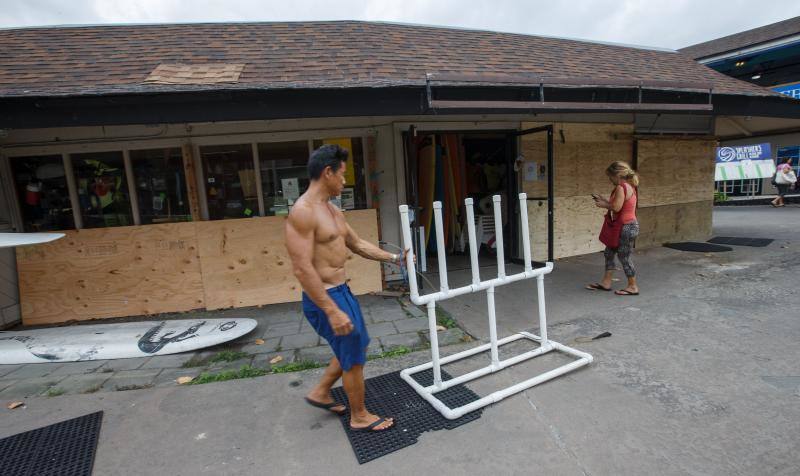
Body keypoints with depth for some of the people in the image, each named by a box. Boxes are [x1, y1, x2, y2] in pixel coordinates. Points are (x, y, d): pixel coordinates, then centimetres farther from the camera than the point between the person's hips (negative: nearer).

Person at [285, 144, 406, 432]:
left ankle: (320, 393, 42)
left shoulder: (332, 210, 9)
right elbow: (302, 269, -25)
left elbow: (357, 244, 19)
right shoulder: (303, 212, -21)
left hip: (341, 290, 10)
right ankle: (360, 417, 29)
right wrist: (332, 311, -26)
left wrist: (394, 258, 15)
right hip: (324, 298, -10)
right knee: (354, 358, 6)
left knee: (354, 347, 23)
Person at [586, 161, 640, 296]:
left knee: (624, 257, 2)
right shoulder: (629, 186, 12)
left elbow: (616, 207, -25)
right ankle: (606, 283, 22)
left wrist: (604, 205, -8)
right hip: (629, 225, 10)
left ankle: (633, 287, 15)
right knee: (609, 253, 15)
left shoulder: (621, 187, -19)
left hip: (626, 227, -10)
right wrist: (605, 201, 11)